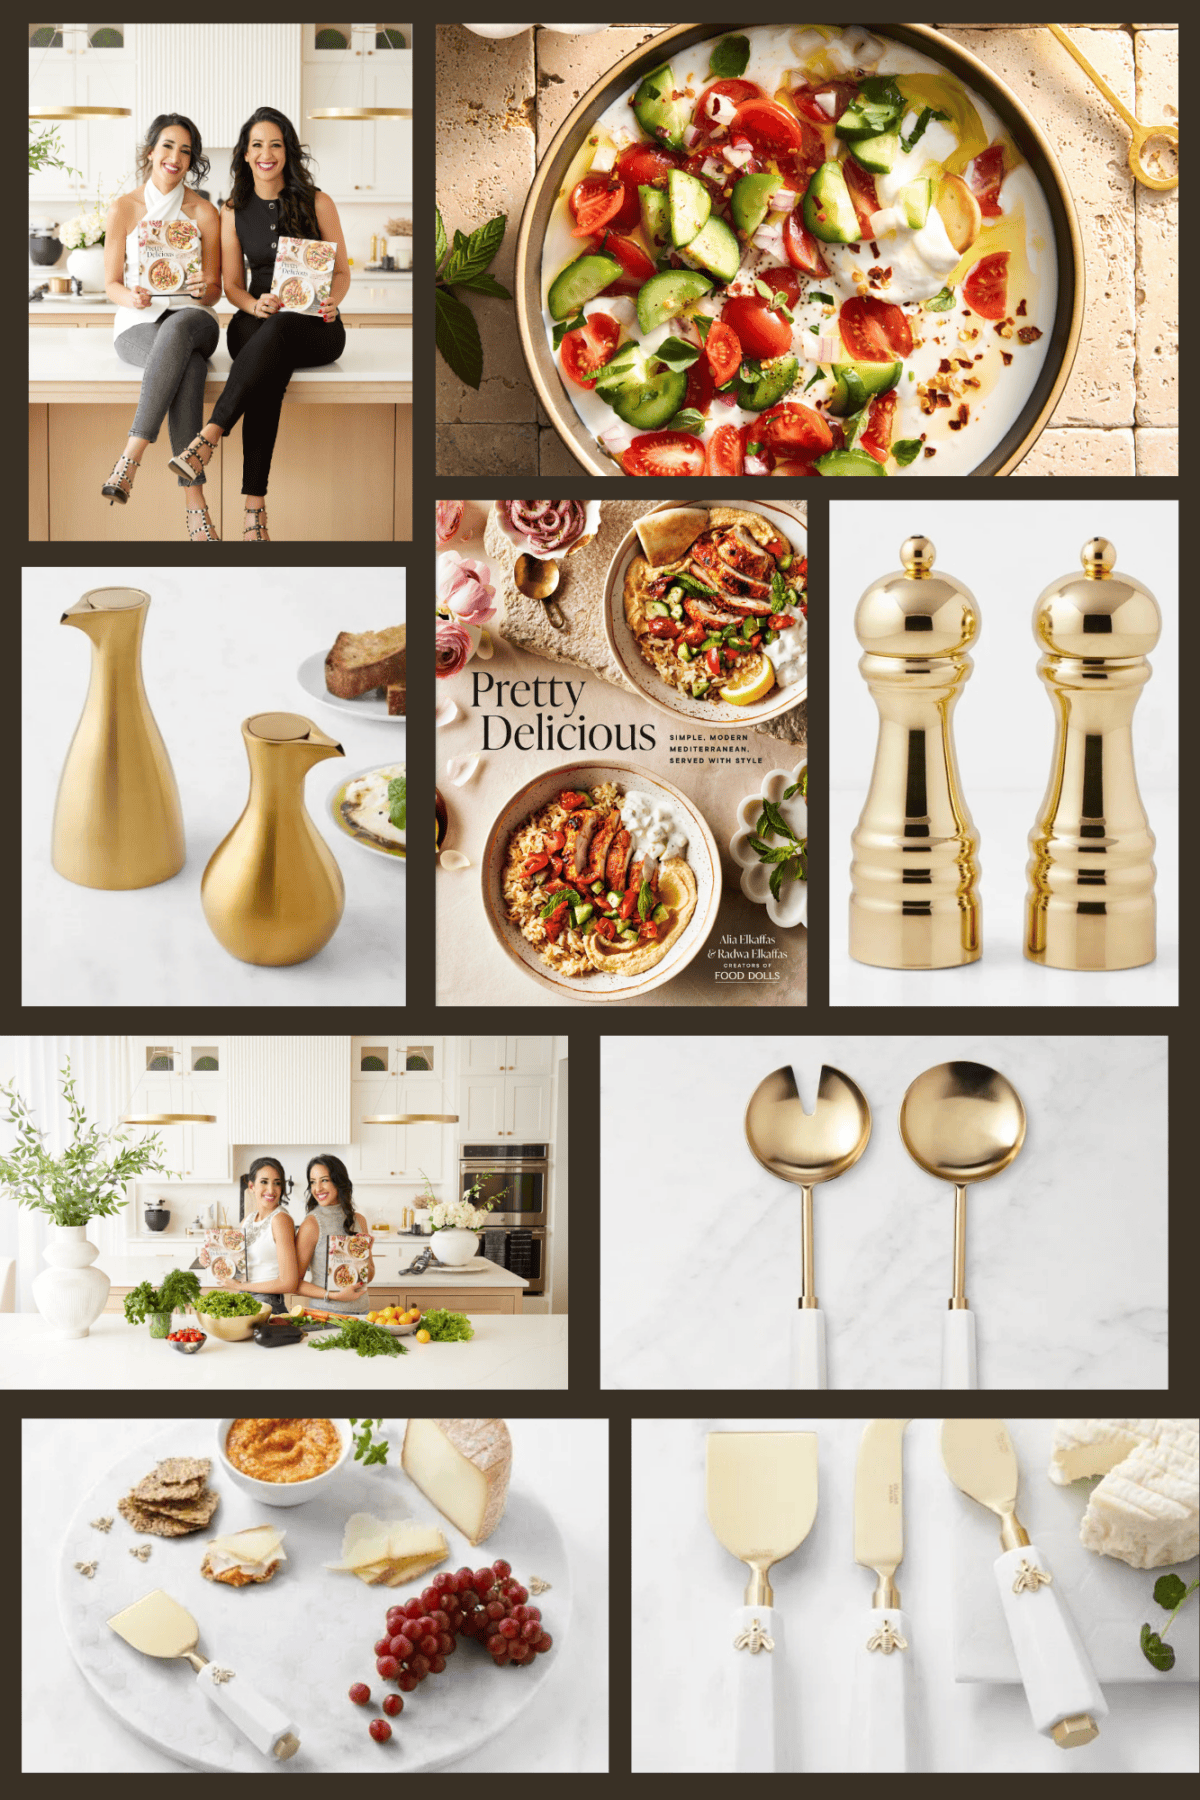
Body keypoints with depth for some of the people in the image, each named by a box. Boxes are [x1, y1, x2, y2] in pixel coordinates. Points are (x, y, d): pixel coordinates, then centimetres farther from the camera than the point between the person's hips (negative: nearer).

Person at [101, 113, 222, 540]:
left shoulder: (204, 213, 6)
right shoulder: (123, 209, 5)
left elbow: (214, 290, 7)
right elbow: (112, 284, 6)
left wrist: (205, 290, -19)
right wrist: (131, 297, -19)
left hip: (192, 318, 1)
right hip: (138, 325, -1)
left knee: (178, 329, -41)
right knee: (189, 366, -38)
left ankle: (131, 456, -44)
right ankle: (193, 500, -45)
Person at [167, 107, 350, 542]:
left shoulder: (317, 204, 5)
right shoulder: (234, 212, 11)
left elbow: (341, 271, 7)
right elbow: (232, 285, 12)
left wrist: (330, 301, -17)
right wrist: (256, 306, -12)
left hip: (315, 328, -1)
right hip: (256, 323, 1)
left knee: (277, 332, -41)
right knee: (271, 368, -38)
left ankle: (210, 436, -46)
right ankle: (254, 506, -47)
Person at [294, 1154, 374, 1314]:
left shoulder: (358, 1220, 8)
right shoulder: (311, 1224, -9)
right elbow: (295, 1282, -10)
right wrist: (333, 1295, -19)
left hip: (361, 1310, 4)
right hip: (327, 1311, -4)